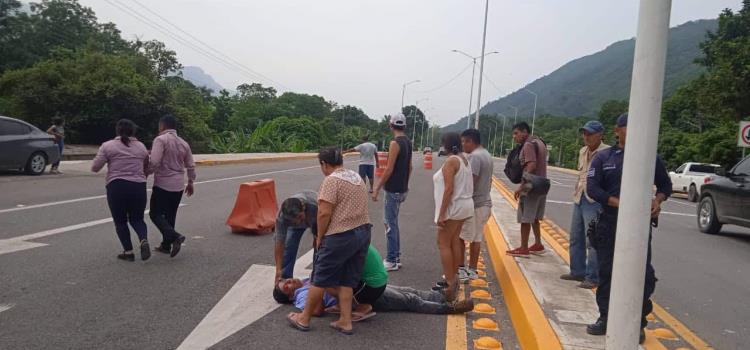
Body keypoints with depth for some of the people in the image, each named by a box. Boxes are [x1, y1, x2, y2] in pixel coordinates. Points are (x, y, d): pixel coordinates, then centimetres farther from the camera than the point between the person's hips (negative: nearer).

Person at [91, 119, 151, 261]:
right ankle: (144, 240, -11)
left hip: (117, 187, -2)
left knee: (120, 221, 11)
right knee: (137, 219, 14)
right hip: (138, 187, 3)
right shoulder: (141, 146, 11)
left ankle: (128, 251, 9)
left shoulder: (108, 146, 2)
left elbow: (95, 168, 0)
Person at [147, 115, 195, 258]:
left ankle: (175, 236, -17)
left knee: (156, 214, 1)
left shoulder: (161, 139, -11)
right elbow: (191, 166, 16)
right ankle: (166, 245, 20)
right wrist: (190, 182, 28)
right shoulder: (183, 143, 10)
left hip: (163, 184, -7)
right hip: (178, 186, 7)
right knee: (170, 215, 15)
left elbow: (154, 162, -21)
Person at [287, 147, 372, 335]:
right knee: (347, 280, 14)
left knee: (321, 279, 5)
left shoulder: (331, 180, -14)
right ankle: (345, 321, 14)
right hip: (363, 232, 8)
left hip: (341, 237, -8)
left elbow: (324, 213, -20)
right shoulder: (357, 177, 13)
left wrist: (320, 236, -7)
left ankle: (304, 319, 18)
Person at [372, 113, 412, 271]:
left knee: (391, 224, -2)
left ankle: (392, 261, 3)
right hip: (402, 189, 9)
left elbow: (389, 169, -20)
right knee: (393, 222, 17)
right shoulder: (408, 142, 10)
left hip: (393, 190, -9)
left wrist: (377, 189, -14)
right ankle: (396, 257, 23)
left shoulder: (395, 143, -17)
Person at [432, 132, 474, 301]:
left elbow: (449, 189, -23)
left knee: (443, 244, -5)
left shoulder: (451, 161, -18)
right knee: (454, 241, 14)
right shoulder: (464, 159, 10)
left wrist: (441, 214, -22)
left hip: (453, 207, -9)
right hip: (464, 205, 9)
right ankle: (453, 277, 21)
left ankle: (450, 284, -7)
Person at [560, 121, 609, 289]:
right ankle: (577, 272, 28)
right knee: (576, 238, 15)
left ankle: (592, 278, 4)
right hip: (579, 200, 9)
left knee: (592, 242, -5)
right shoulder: (582, 151, 12)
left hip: (594, 202, -8)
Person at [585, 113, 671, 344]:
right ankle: (605, 318, 23)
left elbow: (665, 185, 15)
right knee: (606, 273, 9)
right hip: (608, 225, 1)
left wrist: (658, 201, -7)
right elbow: (592, 188, -6)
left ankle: (638, 323, 12)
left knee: (644, 274, -4)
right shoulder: (603, 158, 3)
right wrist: (621, 204, -19)